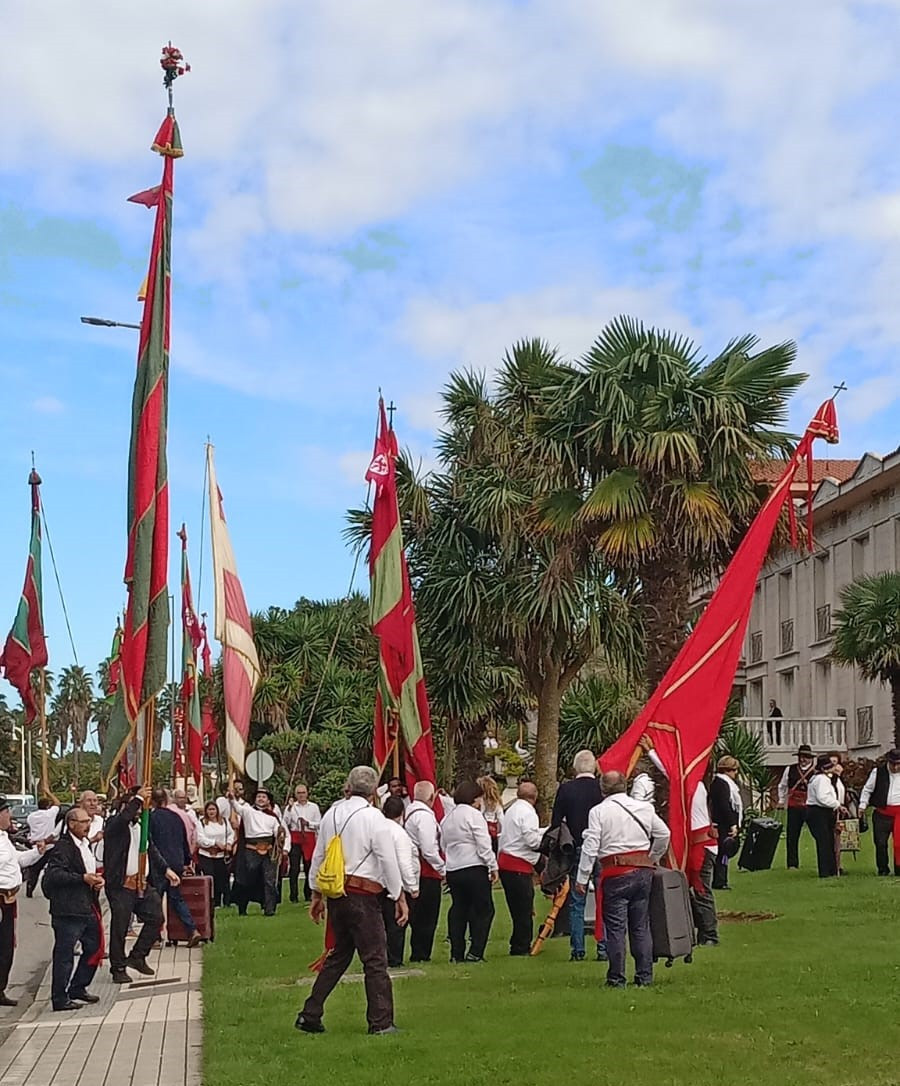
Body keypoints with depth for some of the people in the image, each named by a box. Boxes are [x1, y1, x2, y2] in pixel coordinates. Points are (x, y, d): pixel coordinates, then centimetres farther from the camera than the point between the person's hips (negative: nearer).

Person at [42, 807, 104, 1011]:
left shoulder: (86, 844, 16)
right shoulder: (63, 847, -14)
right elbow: (53, 874, -24)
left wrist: (97, 879, 6)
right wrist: (83, 878, -23)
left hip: (88, 908, 9)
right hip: (68, 910, -9)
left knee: (94, 948, 15)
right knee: (64, 955, -1)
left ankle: (77, 989, 29)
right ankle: (59, 999, 7)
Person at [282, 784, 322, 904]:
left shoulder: (314, 807, 7)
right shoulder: (291, 806, 5)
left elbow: (319, 824, 3)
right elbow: (286, 822, -7)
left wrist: (308, 823, -10)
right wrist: (289, 808, -14)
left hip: (309, 838, 1)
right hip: (295, 837, -1)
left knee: (309, 866, 6)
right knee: (294, 868, -5)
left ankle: (308, 894, 19)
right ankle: (294, 896, 0)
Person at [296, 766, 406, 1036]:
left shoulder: (331, 814, 9)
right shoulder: (373, 817, -9)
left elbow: (318, 856, 14)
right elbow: (388, 860, -9)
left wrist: (317, 894, 23)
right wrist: (399, 897, -2)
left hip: (336, 892, 7)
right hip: (363, 896, -7)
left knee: (337, 956, 16)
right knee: (375, 960, 0)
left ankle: (310, 1015, 16)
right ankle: (381, 1022, 1)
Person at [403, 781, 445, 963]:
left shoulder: (409, 811, 11)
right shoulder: (425, 815, -16)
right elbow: (429, 850, -20)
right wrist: (442, 869, -8)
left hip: (413, 869, 9)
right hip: (427, 872, -9)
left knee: (418, 916, 14)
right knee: (426, 918, -1)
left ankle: (418, 953, 19)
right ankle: (421, 954, 3)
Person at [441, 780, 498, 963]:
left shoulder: (447, 819, 15)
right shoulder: (474, 815, -9)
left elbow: (444, 846, 16)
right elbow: (484, 845, -13)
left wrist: (449, 863, 18)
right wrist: (493, 866, -8)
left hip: (452, 871, 7)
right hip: (474, 869, -7)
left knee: (458, 910, 12)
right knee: (483, 910, 1)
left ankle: (456, 953, 9)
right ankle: (475, 952, -6)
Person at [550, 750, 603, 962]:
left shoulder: (565, 789, -4)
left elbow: (555, 823, -1)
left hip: (576, 851, 0)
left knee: (576, 903, 6)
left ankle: (577, 950, 6)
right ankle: (604, 949, 6)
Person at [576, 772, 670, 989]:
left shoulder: (599, 811, -5)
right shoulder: (644, 808, 7)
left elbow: (590, 846, -9)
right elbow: (664, 835, 11)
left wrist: (582, 878, -5)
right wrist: (652, 859, 24)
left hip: (615, 874, -4)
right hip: (643, 870, 4)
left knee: (615, 927, 1)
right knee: (641, 925, 12)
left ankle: (617, 979, 2)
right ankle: (645, 976, 14)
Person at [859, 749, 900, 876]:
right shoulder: (878, 772, 2)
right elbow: (867, 789, 8)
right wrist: (862, 806, 4)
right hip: (882, 813, 0)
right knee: (880, 843, 1)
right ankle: (882, 869, 13)